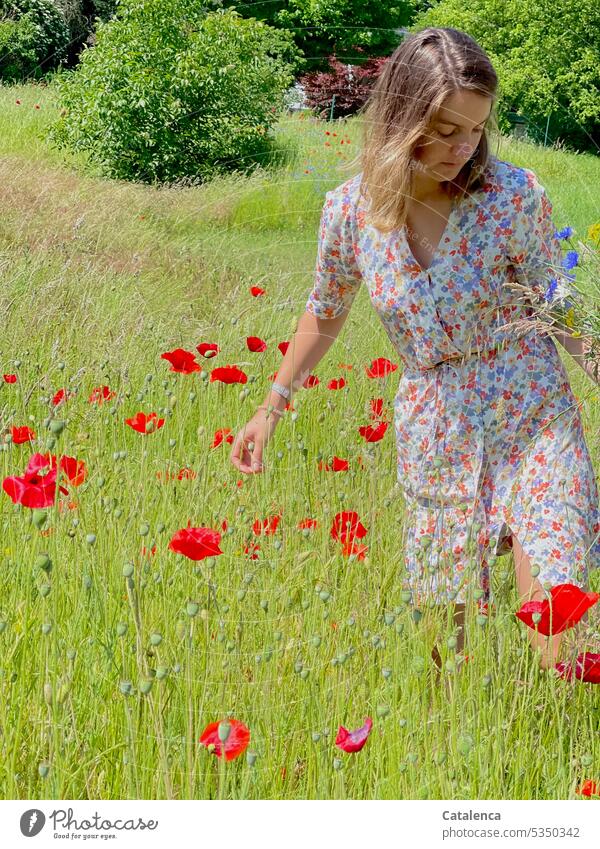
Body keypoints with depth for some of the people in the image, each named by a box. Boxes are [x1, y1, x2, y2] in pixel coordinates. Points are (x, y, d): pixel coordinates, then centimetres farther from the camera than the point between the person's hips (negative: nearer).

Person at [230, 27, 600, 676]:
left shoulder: (514, 196, -15)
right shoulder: (350, 210, -7)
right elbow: (324, 314, 11)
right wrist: (271, 408, 15)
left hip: (533, 421, -2)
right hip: (431, 429, 3)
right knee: (445, 624, 10)